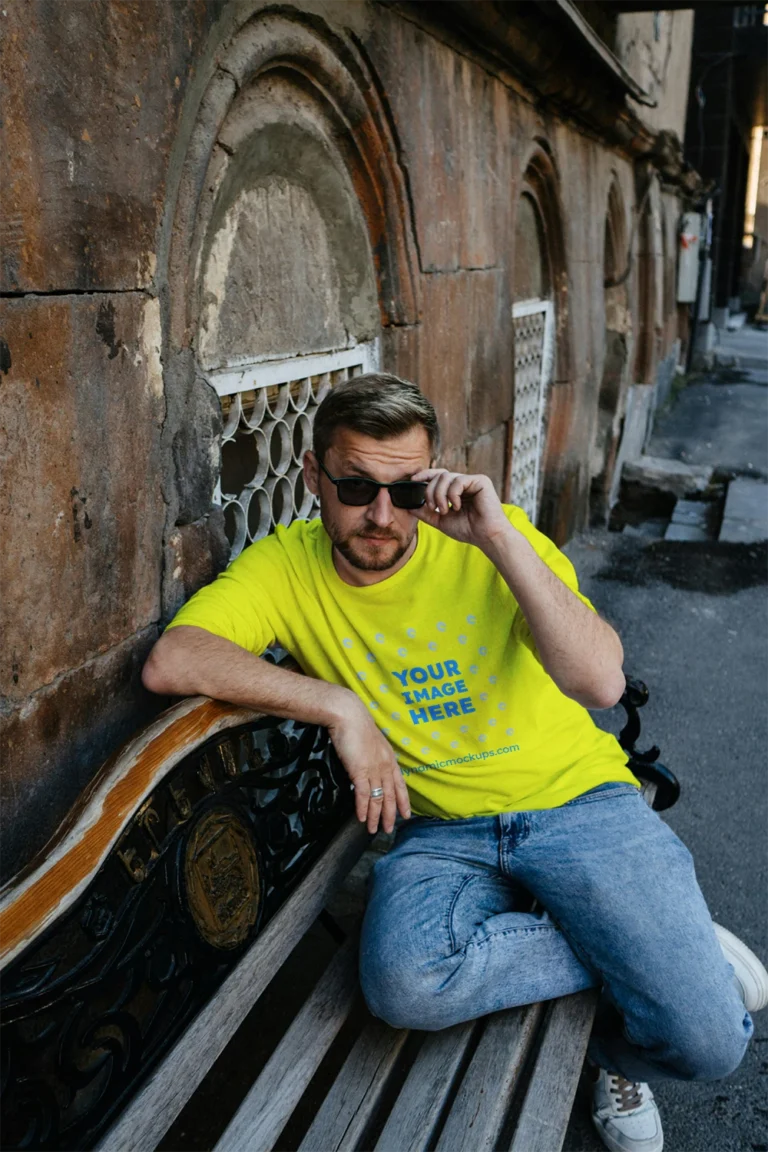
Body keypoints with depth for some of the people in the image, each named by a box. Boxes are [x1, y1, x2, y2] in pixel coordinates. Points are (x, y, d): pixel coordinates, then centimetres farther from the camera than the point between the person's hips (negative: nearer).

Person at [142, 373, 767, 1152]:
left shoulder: (491, 536, -9)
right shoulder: (287, 565, -5)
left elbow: (601, 684, -21)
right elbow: (169, 662, -21)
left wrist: (501, 539, -28)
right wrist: (340, 706, -23)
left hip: (577, 801, -1)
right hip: (442, 831, 2)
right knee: (404, 983, -30)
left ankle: (609, 1046, 22)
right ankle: (648, 947, -4)